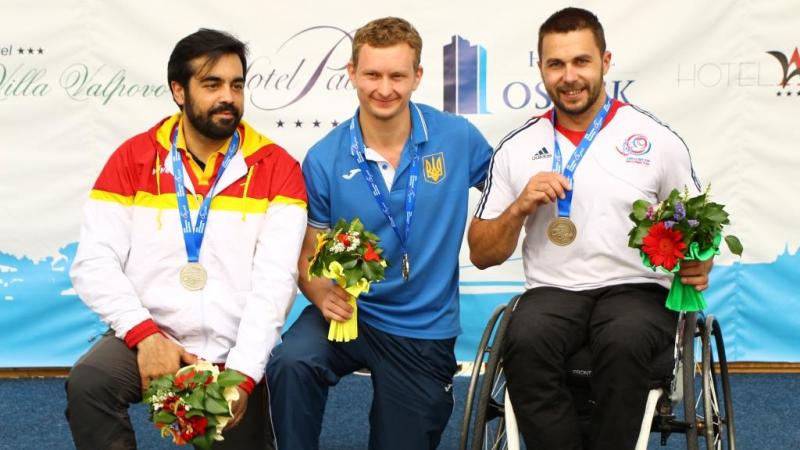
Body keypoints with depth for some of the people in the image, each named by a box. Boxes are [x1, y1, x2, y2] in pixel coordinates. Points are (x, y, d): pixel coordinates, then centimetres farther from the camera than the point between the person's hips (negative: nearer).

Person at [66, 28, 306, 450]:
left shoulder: (277, 168, -4)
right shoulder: (133, 158, 1)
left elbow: (275, 280, -12)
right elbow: (93, 263, -5)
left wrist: (243, 371, -22)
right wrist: (144, 334, -19)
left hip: (233, 352, 0)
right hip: (148, 337, 0)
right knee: (86, 383, -29)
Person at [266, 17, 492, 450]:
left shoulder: (458, 138, -9)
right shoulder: (324, 160, -9)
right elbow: (308, 255, -2)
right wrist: (320, 293, -21)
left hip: (426, 332, 1)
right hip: (350, 313, -1)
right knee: (290, 363, -32)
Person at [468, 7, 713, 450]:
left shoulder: (658, 140, 5)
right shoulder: (517, 148, 9)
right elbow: (481, 255, 11)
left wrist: (697, 268, -10)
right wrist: (520, 207, -7)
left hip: (637, 290, -1)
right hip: (552, 292, 1)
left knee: (624, 342, -35)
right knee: (525, 343, -33)